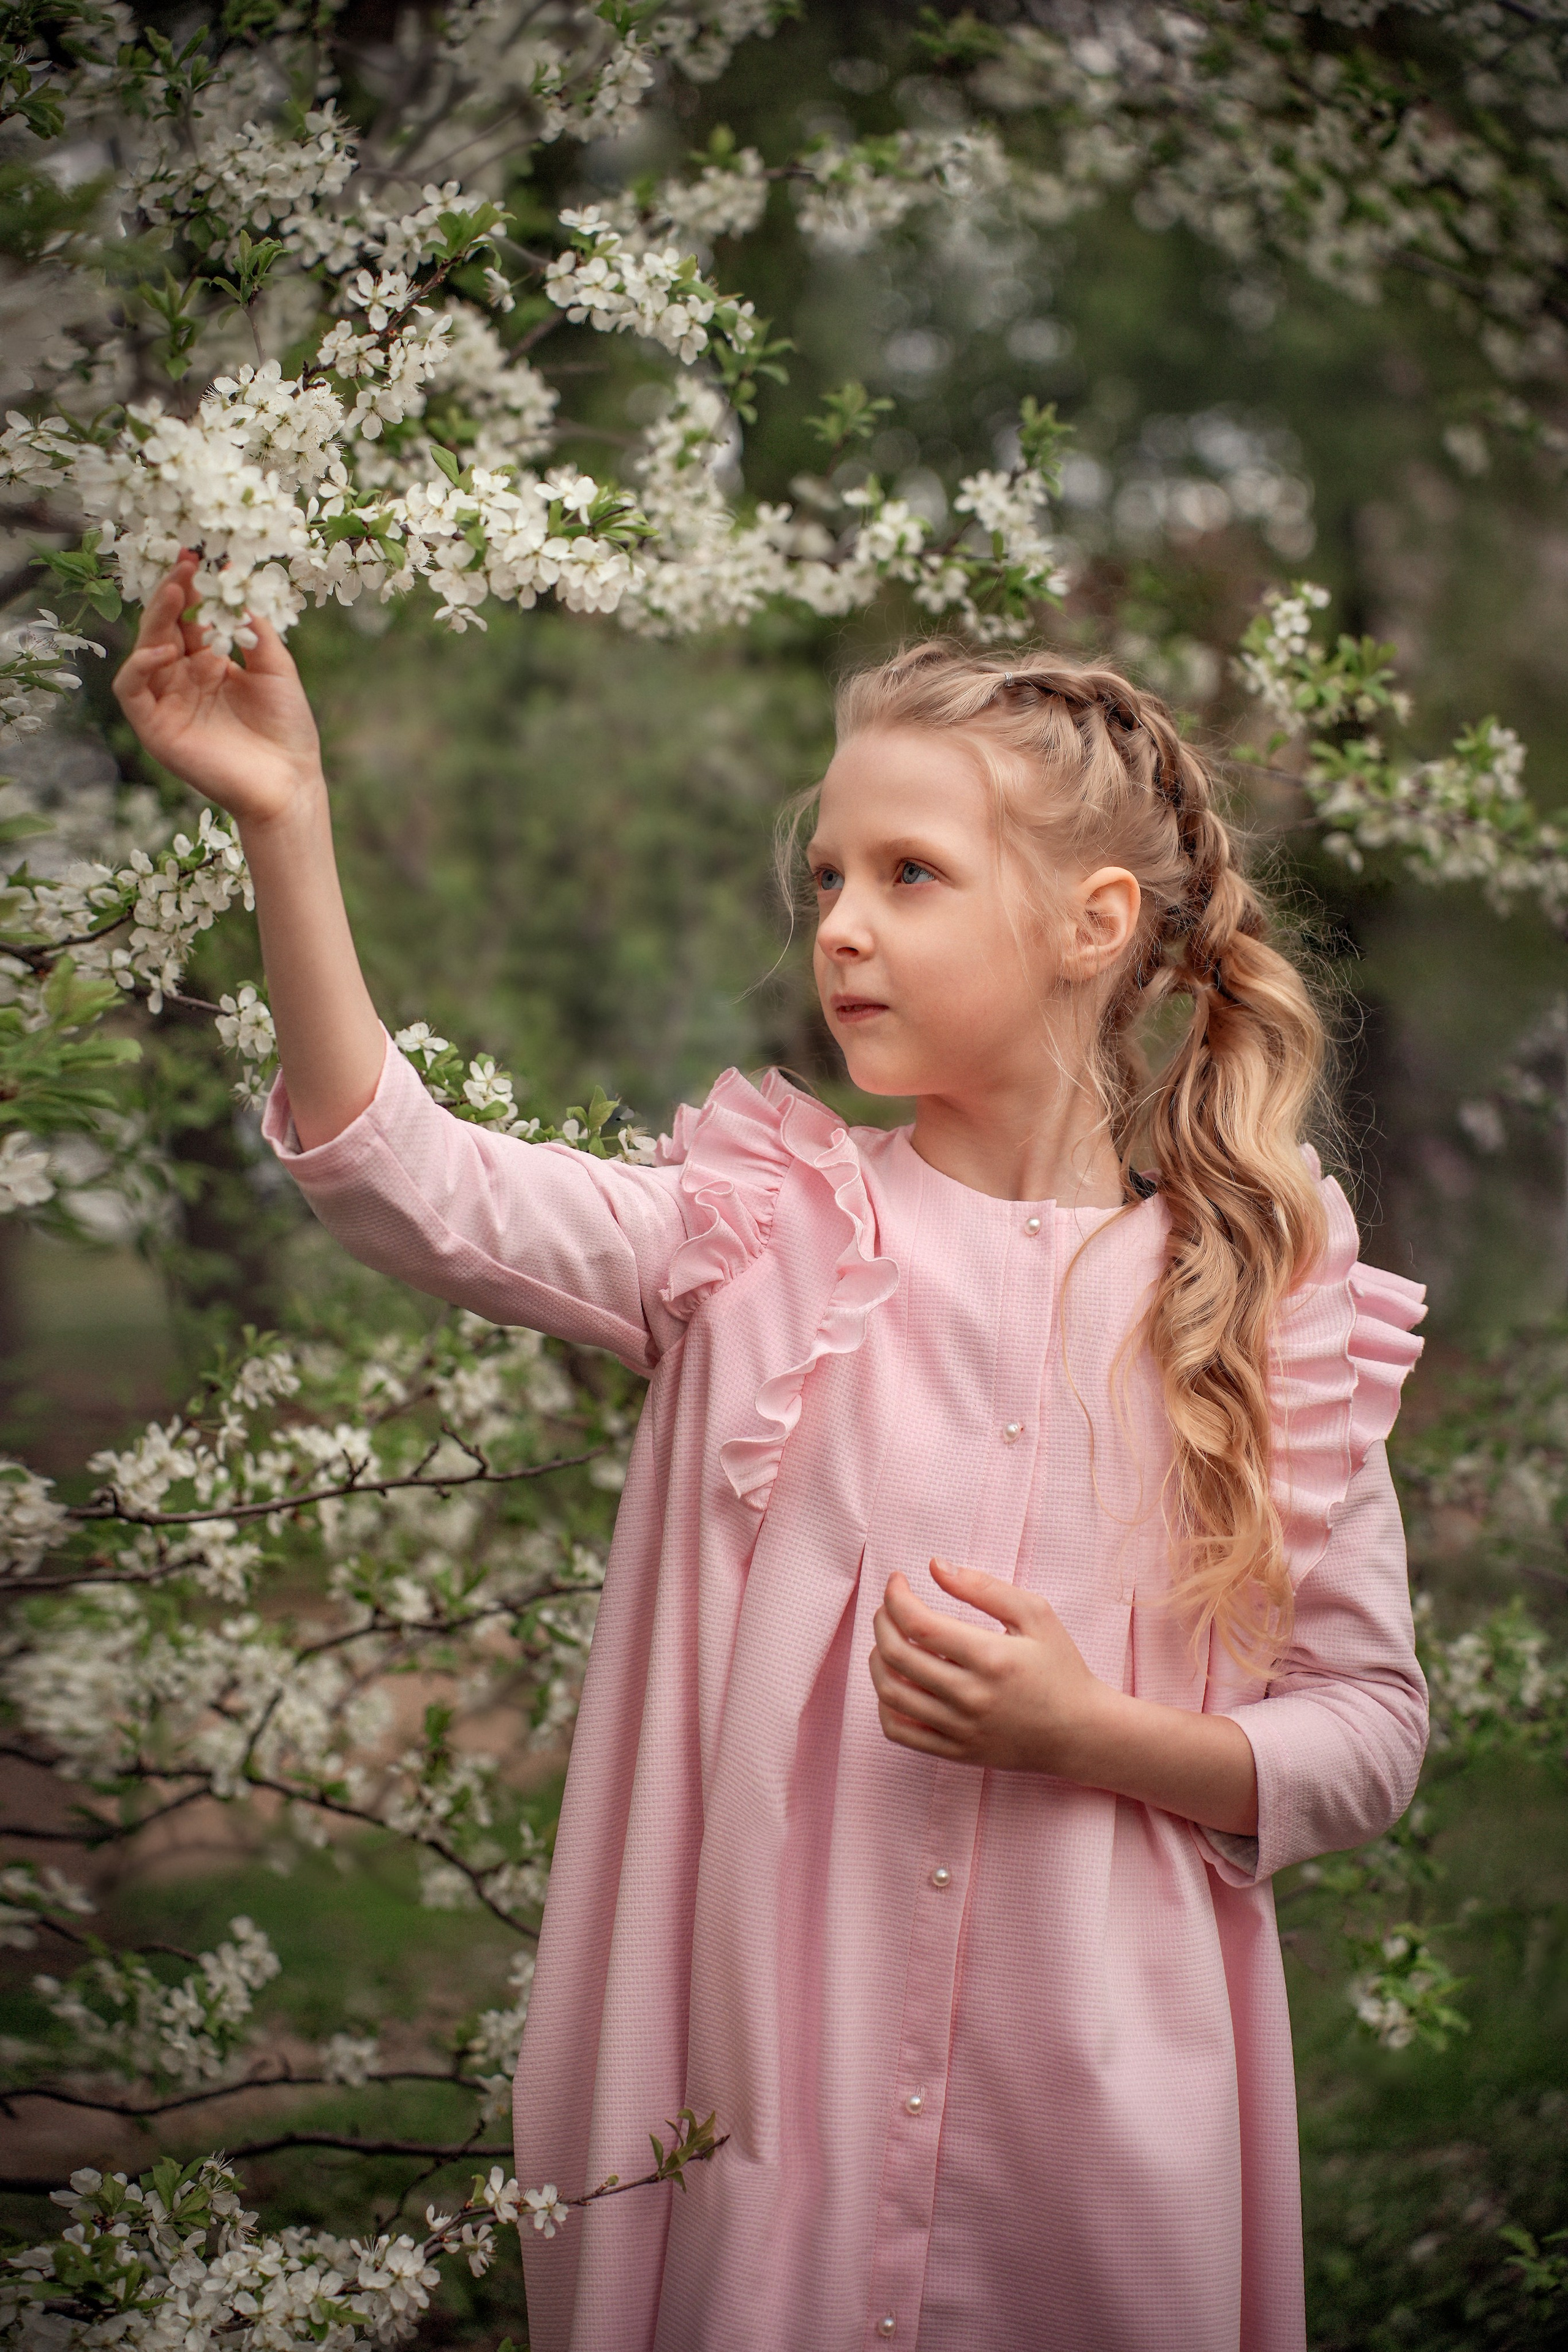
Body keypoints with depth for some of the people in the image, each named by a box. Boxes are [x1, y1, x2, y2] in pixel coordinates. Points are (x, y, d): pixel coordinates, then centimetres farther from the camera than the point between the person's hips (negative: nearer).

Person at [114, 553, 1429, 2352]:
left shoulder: (1265, 1312, -2)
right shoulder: (766, 1244, -1)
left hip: (1095, 2105, 0)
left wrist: (1085, 1732, -14)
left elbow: (1370, 1735, 2)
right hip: (762, 2073, 1)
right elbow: (414, 1187, -17)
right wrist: (286, 828, -26)